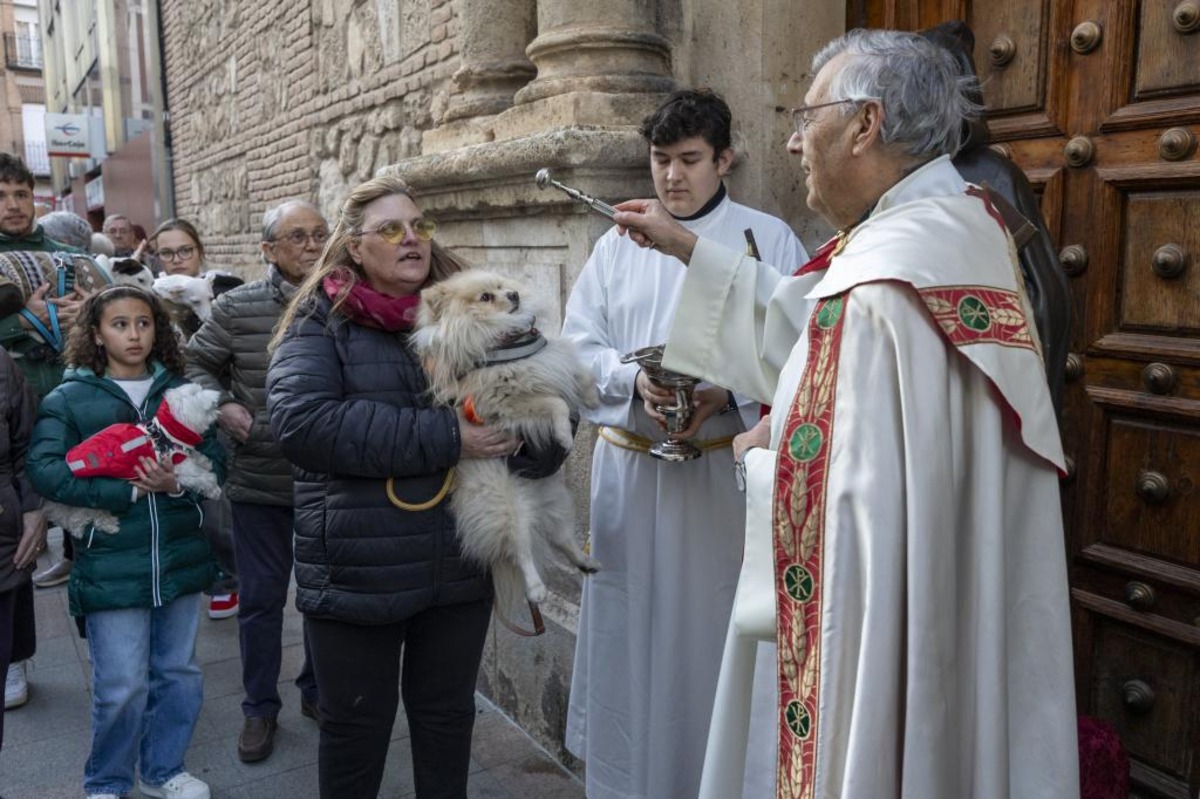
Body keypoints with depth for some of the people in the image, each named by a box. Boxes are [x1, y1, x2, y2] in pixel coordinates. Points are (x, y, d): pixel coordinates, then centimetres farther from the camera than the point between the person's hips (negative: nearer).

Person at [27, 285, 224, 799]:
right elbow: (45, 471, -10)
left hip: (180, 558, 3)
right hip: (110, 567, -3)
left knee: (179, 675, 14)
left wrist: (177, 483, -16)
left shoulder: (180, 391, 7)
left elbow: (214, 458, 4)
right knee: (121, 688, 2)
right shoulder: (67, 398, 0)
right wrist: (126, 491, -18)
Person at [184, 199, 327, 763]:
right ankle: (259, 708, 30)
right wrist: (222, 406, -9)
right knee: (261, 597, 10)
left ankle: (317, 690, 37)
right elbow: (196, 364, 7)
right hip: (259, 481, 0)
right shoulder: (237, 308, -5)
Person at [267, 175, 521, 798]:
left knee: (448, 718, 21)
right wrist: (443, 437, -24)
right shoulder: (322, 321, -5)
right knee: (355, 727, 16)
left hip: (460, 566, 3)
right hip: (357, 573, -3)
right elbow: (301, 421, -22)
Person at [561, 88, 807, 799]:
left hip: (724, 470, -3)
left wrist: (730, 392, -21)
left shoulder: (769, 239, 2)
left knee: (712, 630, 5)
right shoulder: (620, 245, 11)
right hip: (629, 468, 3)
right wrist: (633, 380, -13)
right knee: (629, 626, 11)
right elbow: (579, 344, 6)